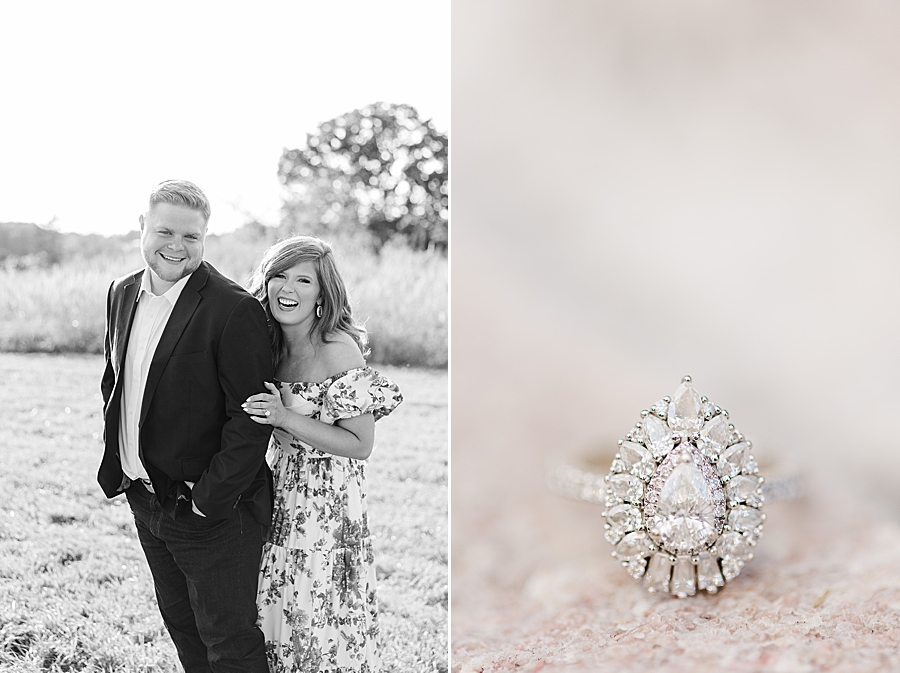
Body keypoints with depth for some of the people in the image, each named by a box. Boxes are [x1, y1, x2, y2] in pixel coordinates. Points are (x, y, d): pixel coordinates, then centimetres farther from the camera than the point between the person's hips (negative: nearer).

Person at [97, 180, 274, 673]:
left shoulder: (234, 310, -19)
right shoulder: (123, 293, 5)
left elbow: (250, 420, -19)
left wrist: (209, 500, -19)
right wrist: (116, 464, 9)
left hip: (214, 510, -7)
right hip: (144, 499, 7)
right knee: (180, 623, 22)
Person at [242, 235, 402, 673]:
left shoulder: (338, 350, -18)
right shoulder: (273, 345, 5)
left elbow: (360, 445, -17)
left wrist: (287, 419, -22)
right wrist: (272, 419, -1)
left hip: (325, 503, -7)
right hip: (278, 497, 7)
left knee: (319, 622, 3)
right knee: (275, 612, 15)